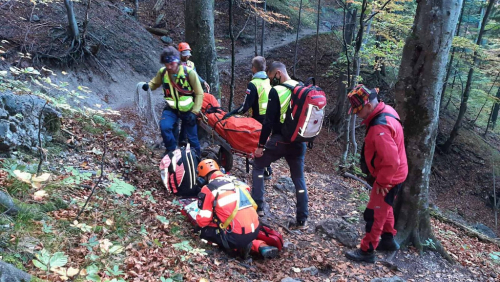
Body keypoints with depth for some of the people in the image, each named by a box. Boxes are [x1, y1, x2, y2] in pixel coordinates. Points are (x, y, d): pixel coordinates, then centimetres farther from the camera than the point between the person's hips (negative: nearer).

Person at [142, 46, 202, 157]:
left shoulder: (189, 72, -19)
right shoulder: (162, 72, -9)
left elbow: (199, 93, -12)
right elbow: (155, 83, 10)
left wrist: (194, 112, -17)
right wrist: (147, 86, -14)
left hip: (188, 109, -2)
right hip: (171, 108, 2)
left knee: (192, 138, 5)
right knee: (164, 127, -25)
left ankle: (197, 157, 30)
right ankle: (171, 150, -2)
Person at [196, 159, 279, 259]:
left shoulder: (208, 190, -4)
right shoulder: (236, 181, 13)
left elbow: (203, 221, -1)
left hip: (238, 236, -6)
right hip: (255, 231, 6)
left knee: (206, 231, 13)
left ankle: (238, 247, -1)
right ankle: (262, 247, 12)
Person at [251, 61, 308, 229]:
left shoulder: (276, 91, -12)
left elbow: (269, 121, -14)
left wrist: (261, 145, -8)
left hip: (280, 140, -6)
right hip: (299, 141, 6)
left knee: (258, 166, 16)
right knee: (299, 179, 13)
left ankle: (258, 207, 14)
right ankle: (302, 220, 15)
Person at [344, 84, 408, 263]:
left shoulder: (380, 128, -33)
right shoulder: (386, 111, -1)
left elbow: (392, 161, -33)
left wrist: (381, 182, -19)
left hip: (388, 178, -10)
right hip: (392, 175, 10)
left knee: (374, 214, 2)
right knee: (384, 208, 25)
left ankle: (367, 251, 15)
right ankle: (388, 240, 41)